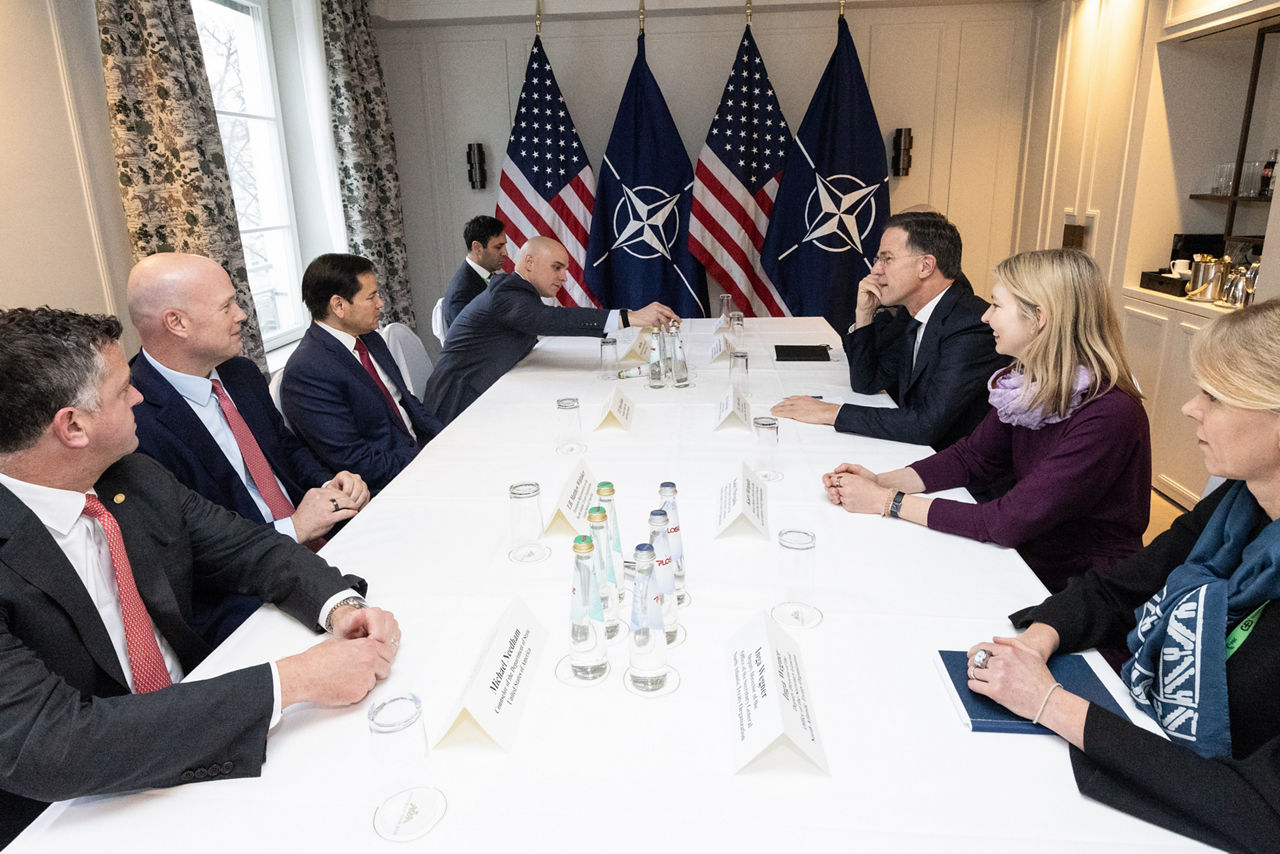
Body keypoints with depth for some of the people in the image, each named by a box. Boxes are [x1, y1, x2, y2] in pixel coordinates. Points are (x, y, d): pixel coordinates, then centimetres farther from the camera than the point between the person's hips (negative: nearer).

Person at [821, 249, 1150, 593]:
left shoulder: (1108, 416, -28)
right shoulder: (1026, 383, -4)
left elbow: (1010, 521, -28)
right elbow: (972, 456, 5)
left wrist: (888, 502, -24)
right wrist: (881, 482, -10)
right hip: (1026, 560, 6)